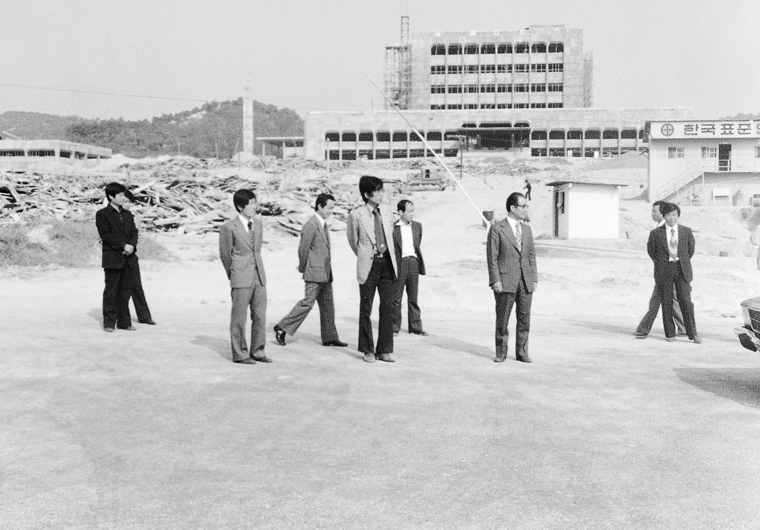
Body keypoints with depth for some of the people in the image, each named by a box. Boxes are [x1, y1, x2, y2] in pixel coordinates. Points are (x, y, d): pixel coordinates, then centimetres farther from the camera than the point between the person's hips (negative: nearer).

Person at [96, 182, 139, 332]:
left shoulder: (127, 214, 16)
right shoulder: (102, 214, -2)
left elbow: (134, 232, 11)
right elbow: (106, 235, -11)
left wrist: (132, 245, -9)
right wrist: (123, 246, -16)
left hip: (128, 258, 5)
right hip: (112, 259, -5)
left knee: (125, 291, 8)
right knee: (111, 292, -1)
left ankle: (124, 321, 14)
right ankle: (109, 322, 6)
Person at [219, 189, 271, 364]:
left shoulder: (258, 223, 9)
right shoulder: (229, 227, -8)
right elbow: (225, 254, 1)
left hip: (259, 277, 6)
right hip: (241, 280, -5)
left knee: (260, 316, 8)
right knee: (239, 317, 1)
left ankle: (257, 351, 19)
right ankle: (239, 353, 11)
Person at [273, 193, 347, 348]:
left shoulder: (324, 225, 14)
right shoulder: (311, 225, -15)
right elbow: (303, 249, -12)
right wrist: (302, 268, -1)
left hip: (325, 273, 9)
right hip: (314, 273, -9)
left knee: (327, 305, 9)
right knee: (307, 302, -8)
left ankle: (329, 337, 14)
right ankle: (282, 327, 2)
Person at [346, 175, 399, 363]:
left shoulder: (387, 211, 6)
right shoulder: (356, 214, -8)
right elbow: (352, 239, 6)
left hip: (387, 263, 4)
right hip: (369, 265, -4)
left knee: (388, 308, 4)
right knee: (366, 309, 4)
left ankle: (384, 350, 11)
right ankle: (368, 350, 15)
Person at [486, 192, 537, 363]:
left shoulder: (526, 229, 13)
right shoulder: (497, 229, -3)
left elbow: (531, 256, 15)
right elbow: (492, 257, -6)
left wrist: (534, 278, 7)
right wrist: (495, 280, -12)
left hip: (525, 281, 5)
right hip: (505, 281, -5)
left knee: (524, 318, 7)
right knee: (502, 320, 3)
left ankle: (522, 352, 17)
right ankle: (501, 353, 14)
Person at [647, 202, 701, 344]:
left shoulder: (686, 231, 3)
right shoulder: (656, 233, -2)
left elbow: (691, 248, 17)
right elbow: (651, 251, 12)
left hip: (682, 270, 1)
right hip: (664, 271, 0)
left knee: (686, 302, -3)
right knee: (666, 303, 3)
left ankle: (693, 333, 5)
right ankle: (670, 334, 12)